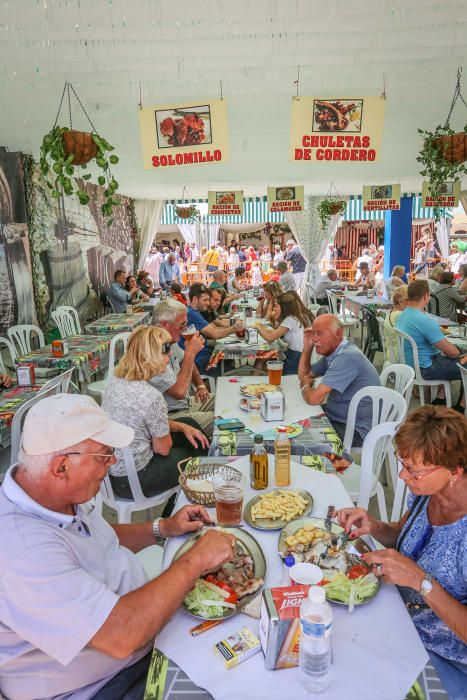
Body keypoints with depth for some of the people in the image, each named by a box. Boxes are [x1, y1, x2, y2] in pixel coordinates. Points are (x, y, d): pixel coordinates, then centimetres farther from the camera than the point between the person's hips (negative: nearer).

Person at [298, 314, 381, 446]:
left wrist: (306, 386, -4)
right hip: (337, 417, 9)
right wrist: (307, 347, 4)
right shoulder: (331, 353, 7)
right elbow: (303, 375, 19)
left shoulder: (347, 357, -26)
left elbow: (314, 398, -27)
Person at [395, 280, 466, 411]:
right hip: (423, 369, -10)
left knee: (450, 360, 29)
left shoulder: (402, 316, 1)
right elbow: (452, 352, -20)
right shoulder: (425, 321, -28)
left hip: (409, 363, 10)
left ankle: (440, 399, 30)